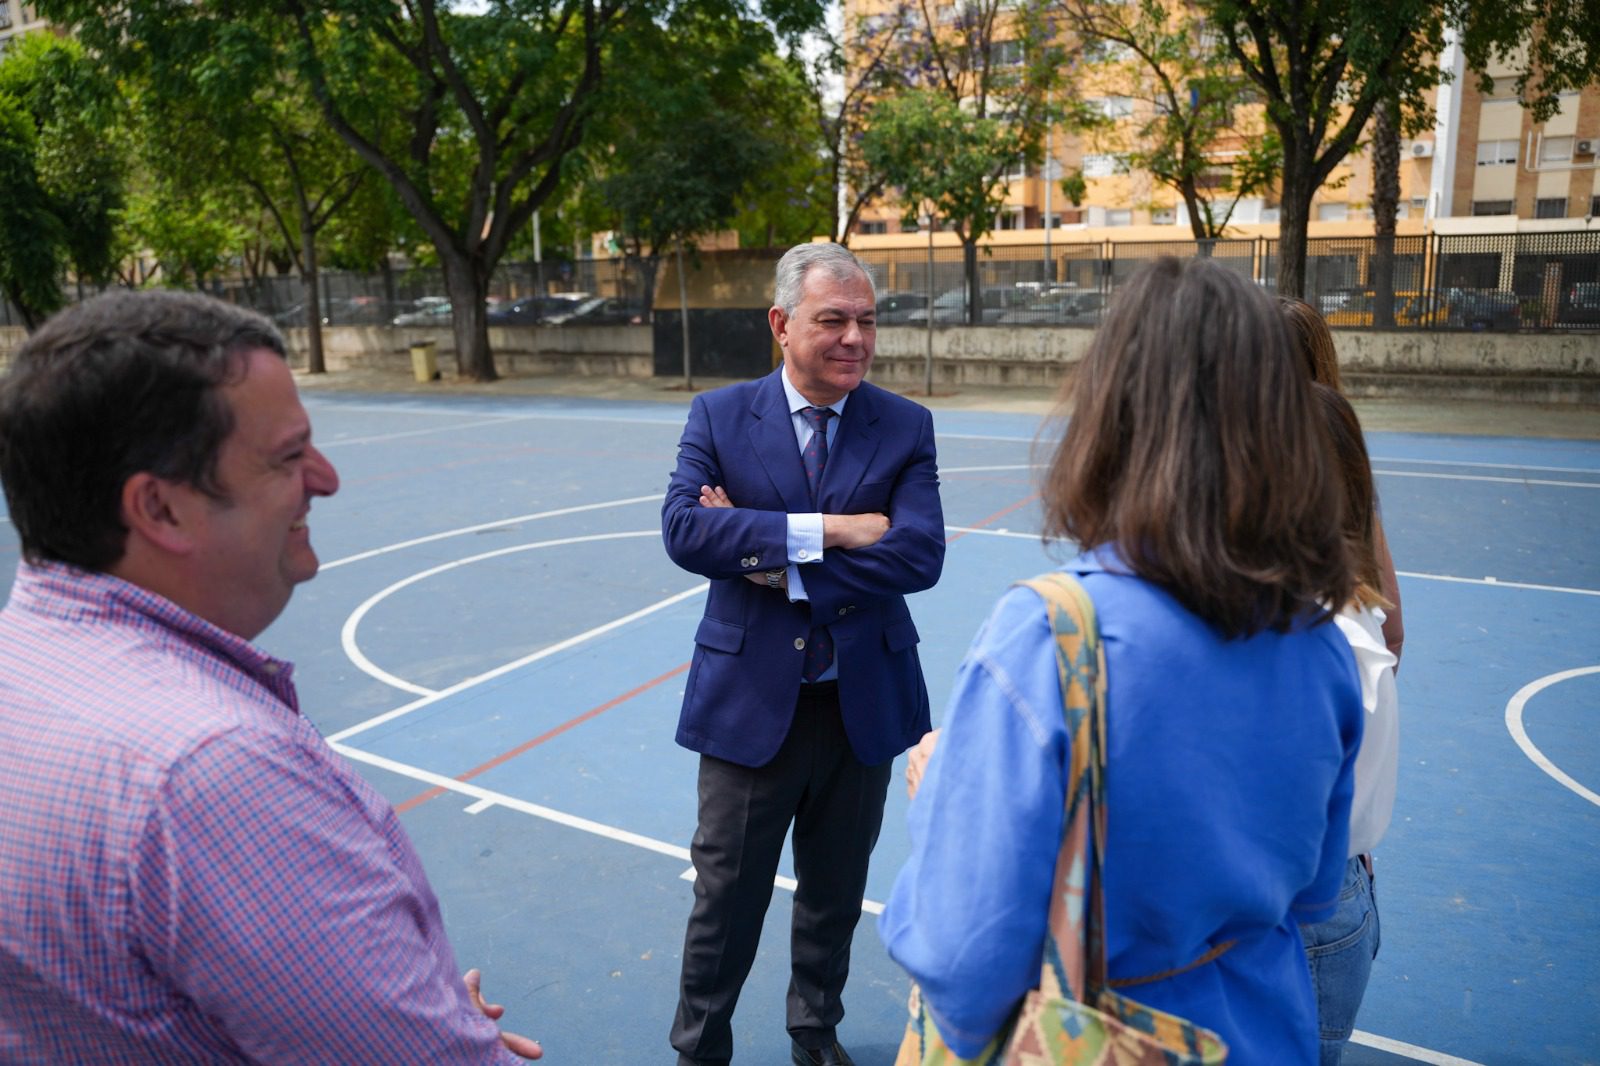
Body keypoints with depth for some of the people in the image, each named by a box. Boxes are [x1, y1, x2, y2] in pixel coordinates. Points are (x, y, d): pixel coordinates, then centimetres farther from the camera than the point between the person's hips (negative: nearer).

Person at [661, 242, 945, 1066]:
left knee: (835, 893, 21)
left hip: (864, 703, 2)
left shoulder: (905, 427, -4)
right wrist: (822, 529, -24)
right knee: (726, 897, 14)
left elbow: (920, 555, -17)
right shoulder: (719, 416, -5)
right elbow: (683, 528, -20)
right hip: (750, 700, -1)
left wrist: (777, 561, -20)